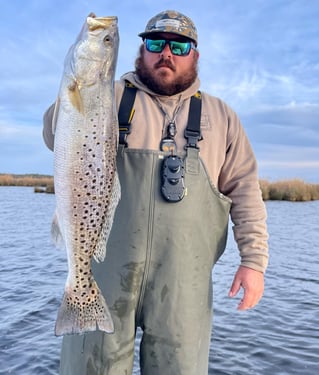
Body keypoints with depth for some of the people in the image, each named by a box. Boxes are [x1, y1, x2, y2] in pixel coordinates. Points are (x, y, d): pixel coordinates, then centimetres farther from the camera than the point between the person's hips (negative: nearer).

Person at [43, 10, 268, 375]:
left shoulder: (221, 115, 12)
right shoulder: (112, 96, 8)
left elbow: (244, 190, 9)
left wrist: (254, 259, 0)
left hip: (184, 281, 1)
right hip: (105, 267, 0)